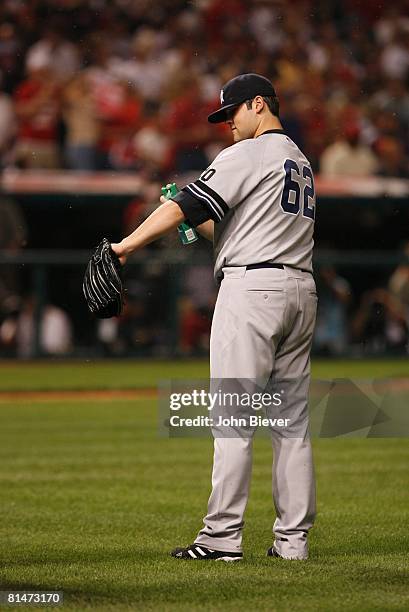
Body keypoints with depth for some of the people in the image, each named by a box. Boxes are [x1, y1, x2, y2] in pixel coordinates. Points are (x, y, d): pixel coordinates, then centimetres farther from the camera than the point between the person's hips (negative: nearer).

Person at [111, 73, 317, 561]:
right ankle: (293, 538, 5)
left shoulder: (247, 155, -5)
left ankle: (222, 536, -9)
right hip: (301, 288, 8)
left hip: (252, 285, -8)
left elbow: (185, 205, -12)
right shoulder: (300, 162, 23)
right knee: (292, 417, 7)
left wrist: (127, 244, -11)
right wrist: (198, 224, 15)